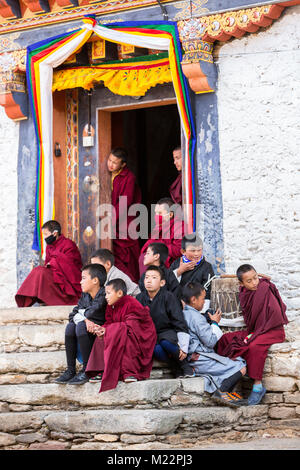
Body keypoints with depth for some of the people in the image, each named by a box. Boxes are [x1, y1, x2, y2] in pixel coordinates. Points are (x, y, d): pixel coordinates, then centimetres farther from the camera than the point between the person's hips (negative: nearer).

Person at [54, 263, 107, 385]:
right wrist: (85, 320, -19)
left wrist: (81, 312, -9)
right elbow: (73, 315, 1)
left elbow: (93, 313, -28)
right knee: (70, 326, -16)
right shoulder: (85, 295, 10)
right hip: (90, 329, 7)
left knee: (81, 326, -28)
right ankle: (70, 370, -14)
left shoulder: (104, 295, -15)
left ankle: (86, 370, -24)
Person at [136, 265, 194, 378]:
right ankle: (177, 370, -11)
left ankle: (186, 368, -13)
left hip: (168, 332, -2)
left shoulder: (168, 297, -11)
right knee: (156, 349, -33)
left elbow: (180, 323, -11)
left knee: (166, 342, -38)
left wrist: (183, 347, -15)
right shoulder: (140, 298, 0)